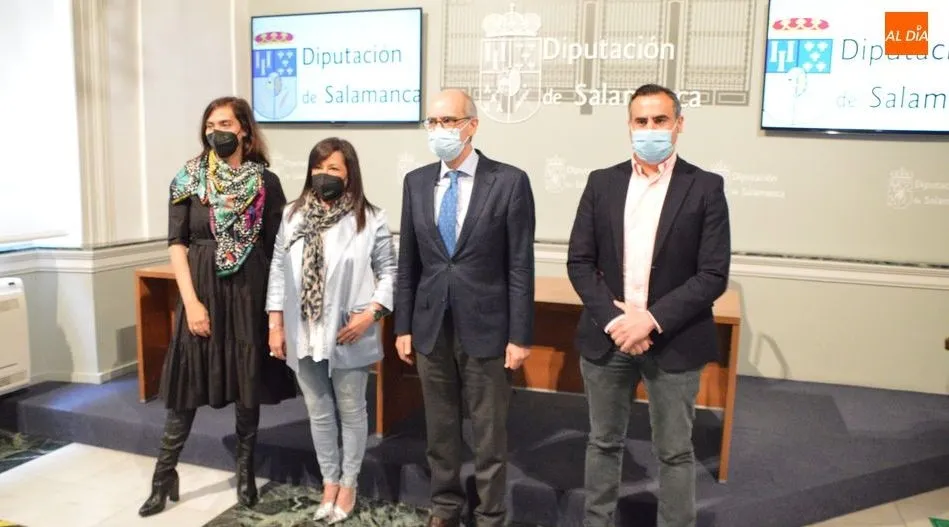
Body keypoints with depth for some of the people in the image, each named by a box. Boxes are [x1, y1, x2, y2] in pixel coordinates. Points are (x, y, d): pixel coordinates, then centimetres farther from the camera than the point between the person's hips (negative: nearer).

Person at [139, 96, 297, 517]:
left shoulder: (266, 183, 0)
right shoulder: (188, 179, 1)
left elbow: (277, 248, 1)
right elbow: (177, 243, -2)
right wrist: (191, 300, -10)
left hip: (250, 292, 0)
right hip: (201, 290, 0)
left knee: (249, 383, 9)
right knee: (187, 386, 5)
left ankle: (246, 470, 25)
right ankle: (164, 477, 19)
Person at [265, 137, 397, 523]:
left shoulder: (370, 219, -8)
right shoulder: (293, 215, 3)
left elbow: (388, 272, -2)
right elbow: (279, 271, 5)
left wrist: (371, 313, -15)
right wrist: (276, 325, 3)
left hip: (349, 336, -3)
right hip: (304, 335, 3)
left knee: (351, 412, 12)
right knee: (319, 413, 16)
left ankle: (348, 484, 31)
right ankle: (330, 482, 33)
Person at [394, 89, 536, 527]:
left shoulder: (509, 181, -8)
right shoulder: (416, 182, 5)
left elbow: (520, 266, -8)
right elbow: (408, 262, 7)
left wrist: (520, 336, -9)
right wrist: (403, 326, 6)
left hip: (485, 328, -3)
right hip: (431, 327, 4)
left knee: (489, 434, 10)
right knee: (439, 429, 16)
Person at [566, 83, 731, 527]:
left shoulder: (705, 188, -3)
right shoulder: (602, 183, 4)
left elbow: (713, 275, -9)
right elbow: (579, 262, 1)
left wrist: (652, 320, -17)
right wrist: (613, 319, -12)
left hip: (674, 343, -2)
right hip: (607, 337, 2)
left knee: (675, 453, 11)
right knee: (604, 443, 17)